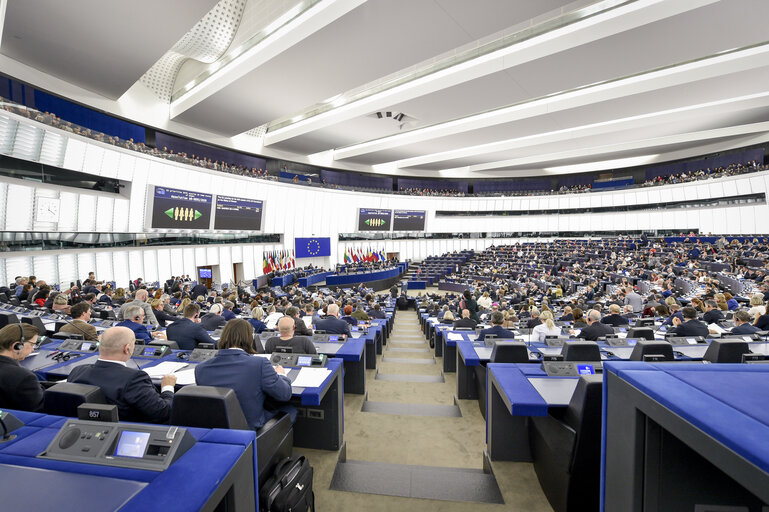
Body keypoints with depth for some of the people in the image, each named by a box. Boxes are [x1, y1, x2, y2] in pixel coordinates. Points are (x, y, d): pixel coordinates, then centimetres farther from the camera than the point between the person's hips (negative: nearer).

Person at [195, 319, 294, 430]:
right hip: (252, 428, -5)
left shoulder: (200, 368, -9)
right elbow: (285, 395, -14)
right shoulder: (260, 364, -24)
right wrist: (280, 375, 7)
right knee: (291, 410, 20)